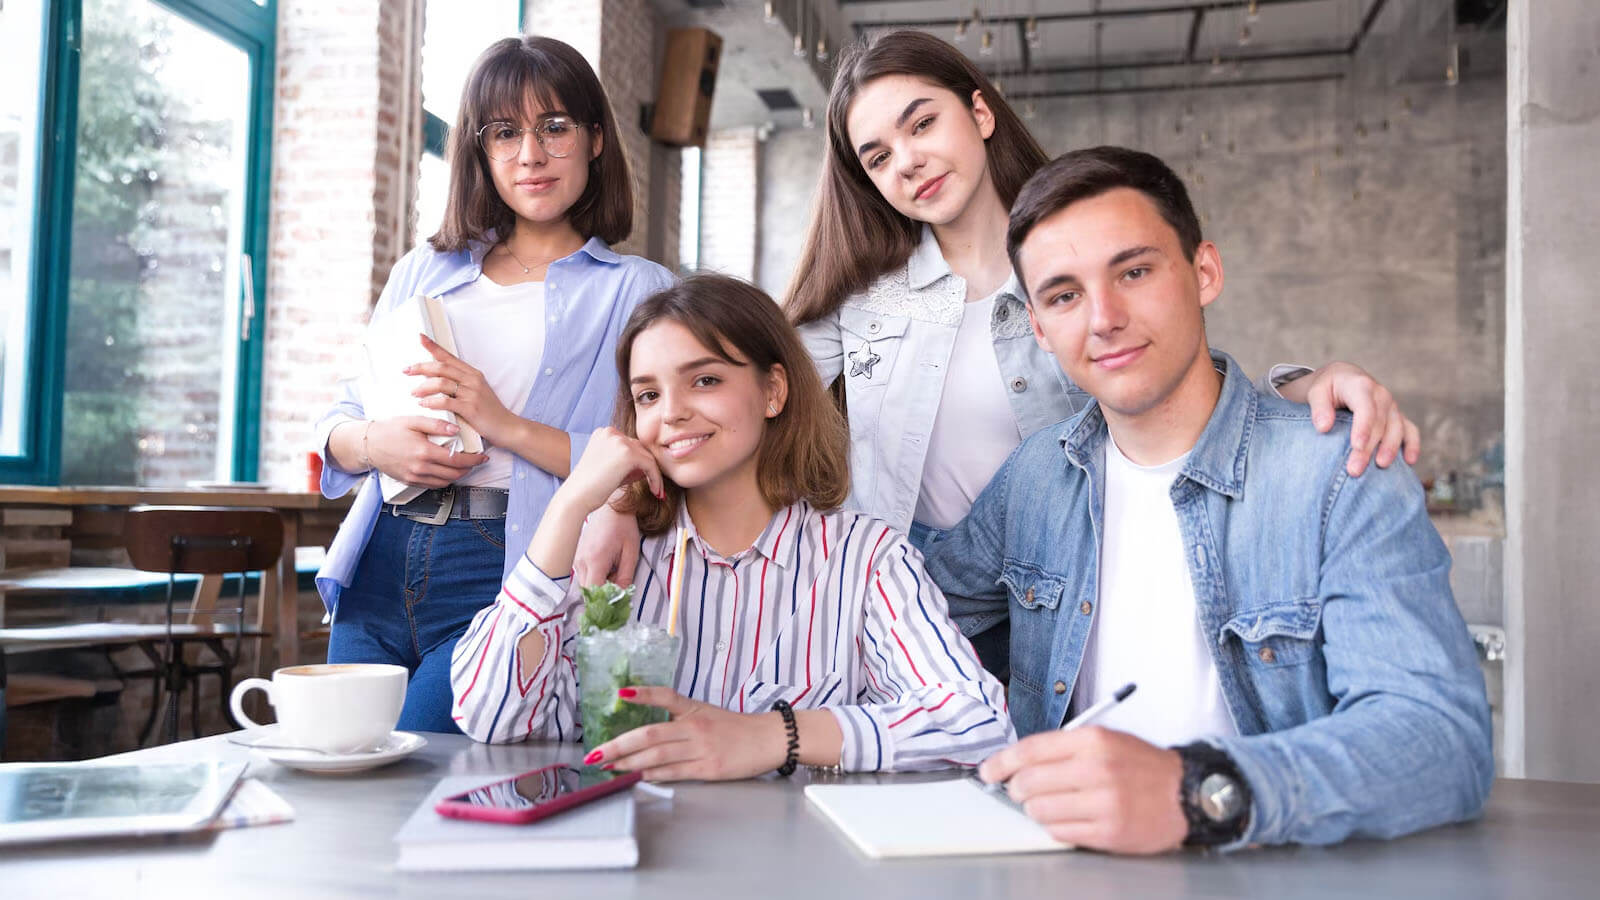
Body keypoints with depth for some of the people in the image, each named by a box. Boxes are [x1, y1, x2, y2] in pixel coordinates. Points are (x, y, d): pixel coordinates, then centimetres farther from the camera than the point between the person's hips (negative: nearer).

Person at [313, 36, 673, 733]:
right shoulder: (423, 271, 18)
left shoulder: (637, 291, 3)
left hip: (510, 577, -5)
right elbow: (341, 421, 18)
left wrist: (507, 427, -18)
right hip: (381, 566, 5)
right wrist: (375, 443, -6)